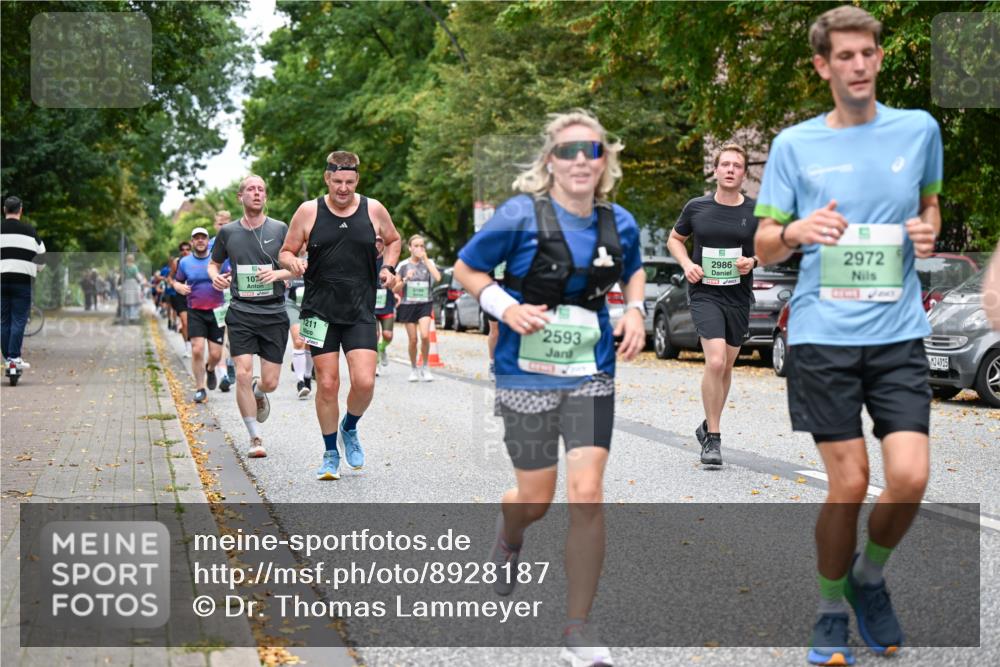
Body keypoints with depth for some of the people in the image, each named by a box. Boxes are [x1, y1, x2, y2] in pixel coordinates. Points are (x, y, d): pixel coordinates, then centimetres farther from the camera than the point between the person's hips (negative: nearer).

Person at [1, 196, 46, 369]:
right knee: (19, 320, -1)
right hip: (22, 280, -2)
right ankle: (14, 356, -7)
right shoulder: (29, 230, 0)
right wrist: (37, 269, 26)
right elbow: (41, 254, 7)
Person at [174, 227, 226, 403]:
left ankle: (210, 369, 36)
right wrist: (179, 287, -6)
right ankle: (200, 388, 1)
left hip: (217, 311, 0)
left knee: (215, 354, 0)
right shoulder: (185, 262, 5)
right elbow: (177, 281, 17)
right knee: (197, 350, -12)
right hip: (195, 312, 0)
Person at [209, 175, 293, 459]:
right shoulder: (228, 232, 6)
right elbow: (214, 263, 21)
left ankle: (258, 393, 40)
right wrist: (215, 276, -2)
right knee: (243, 374, -12)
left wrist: (277, 274, -15)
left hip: (274, 312, 0)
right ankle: (255, 438, 1)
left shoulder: (279, 229, 2)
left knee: (270, 382, 1)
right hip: (241, 312, 0)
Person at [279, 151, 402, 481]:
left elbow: (393, 240, 21)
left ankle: (349, 429, 21)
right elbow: (285, 252, 8)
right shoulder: (308, 211, -1)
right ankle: (331, 454, 17)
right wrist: (293, 262, -15)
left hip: (360, 311, 1)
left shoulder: (373, 209, 3)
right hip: (320, 311, -1)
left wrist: (388, 267, 3)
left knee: (364, 382, -11)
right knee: (327, 383, -1)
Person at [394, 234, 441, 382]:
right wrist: (406, 279, -14)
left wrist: (425, 259, -11)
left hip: (425, 304, 0)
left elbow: (437, 277, -14)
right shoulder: (403, 265, 3)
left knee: (425, 336, -19)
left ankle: (425, 367, -1)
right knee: (413, 339, 1)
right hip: (408, 305, 0)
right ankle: (413, 369, 19)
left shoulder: (428, 262, 5)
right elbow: (395, 289, 4)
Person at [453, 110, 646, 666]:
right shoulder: (521, 215, -13)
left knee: (587, 495, -8)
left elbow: (634, 270, 21)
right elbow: (467, 269, -3)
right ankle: (509, 539, 48)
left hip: (591, 375, 2)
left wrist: (635, 312, 1)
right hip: (528, 374, -2)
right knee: (536, 499, 7)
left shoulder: (619, 223, -1)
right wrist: (507, 308, -19)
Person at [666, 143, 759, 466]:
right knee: (715, 362, -18)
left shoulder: (756, 212, 0)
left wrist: (753, 261, -9)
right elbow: (674, 239, 14)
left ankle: (708, 426, 34)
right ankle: (713, 438, -8)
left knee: (726, 366, 13)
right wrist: (687, 264, -4)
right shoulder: (696, 208, 0)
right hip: (704, 294, -3)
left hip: (739, 297, 3)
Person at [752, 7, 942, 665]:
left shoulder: (919, 129, 7)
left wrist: (928, 231, 1)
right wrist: (798, 231, -17)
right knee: (849, 483, -3)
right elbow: (763, 246, 5)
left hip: (899, 334, 2)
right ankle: (832, 609, 21)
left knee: (910, 476, -10)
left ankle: (870, 576, 20)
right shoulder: (794, 145, 3)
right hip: (823, 335, -1)